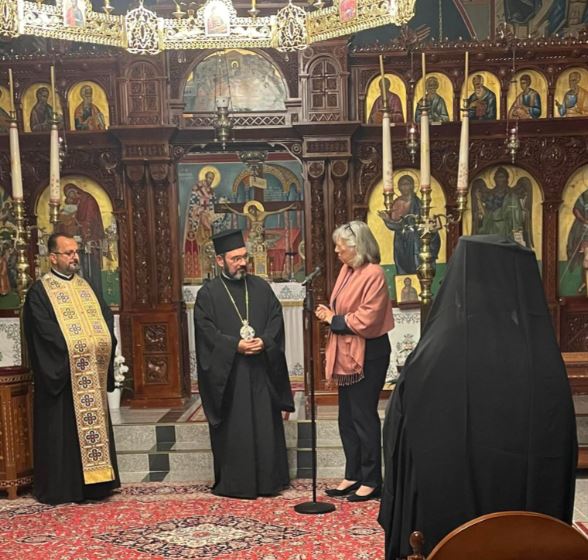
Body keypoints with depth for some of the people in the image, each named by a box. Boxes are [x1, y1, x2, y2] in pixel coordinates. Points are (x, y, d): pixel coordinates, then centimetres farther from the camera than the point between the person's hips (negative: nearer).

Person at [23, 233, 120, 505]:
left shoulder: (85, 287, 16)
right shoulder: (39, 292, -4)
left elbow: (106, 317, 10)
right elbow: (45, 331, -14)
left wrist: (102, 343, -6)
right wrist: (74, 349, -18)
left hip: (91, 375, 6)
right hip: (60, 376, -6)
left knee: (94, 426, 10)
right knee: (62, 431, -1)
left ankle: (94, 482, 20)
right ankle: (61, 488, 8)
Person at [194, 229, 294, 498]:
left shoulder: (261, 287, 10)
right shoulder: (208, 293, 0)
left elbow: (276, 319, 6)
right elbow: (207, 331, -7)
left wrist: (264, 341, -12)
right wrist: (236, 345, -18)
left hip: (262, 369, 3)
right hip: (226, 372, -3)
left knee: (266, 425, 6)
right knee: (233, 429, 2)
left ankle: (268, 479, 17)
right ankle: (233, 482, 13)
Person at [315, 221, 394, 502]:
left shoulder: (373, 274, -17)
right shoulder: (347, 270, 10)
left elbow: (366, 319, -21)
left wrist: (334, 319, -12)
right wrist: (328, 313, 2)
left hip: (367, 356, -9)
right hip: (346, 354, 9)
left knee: (364, 418, 0)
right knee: (347, 418, 15)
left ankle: (372, 481, 14)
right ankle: (353, 476, 27)